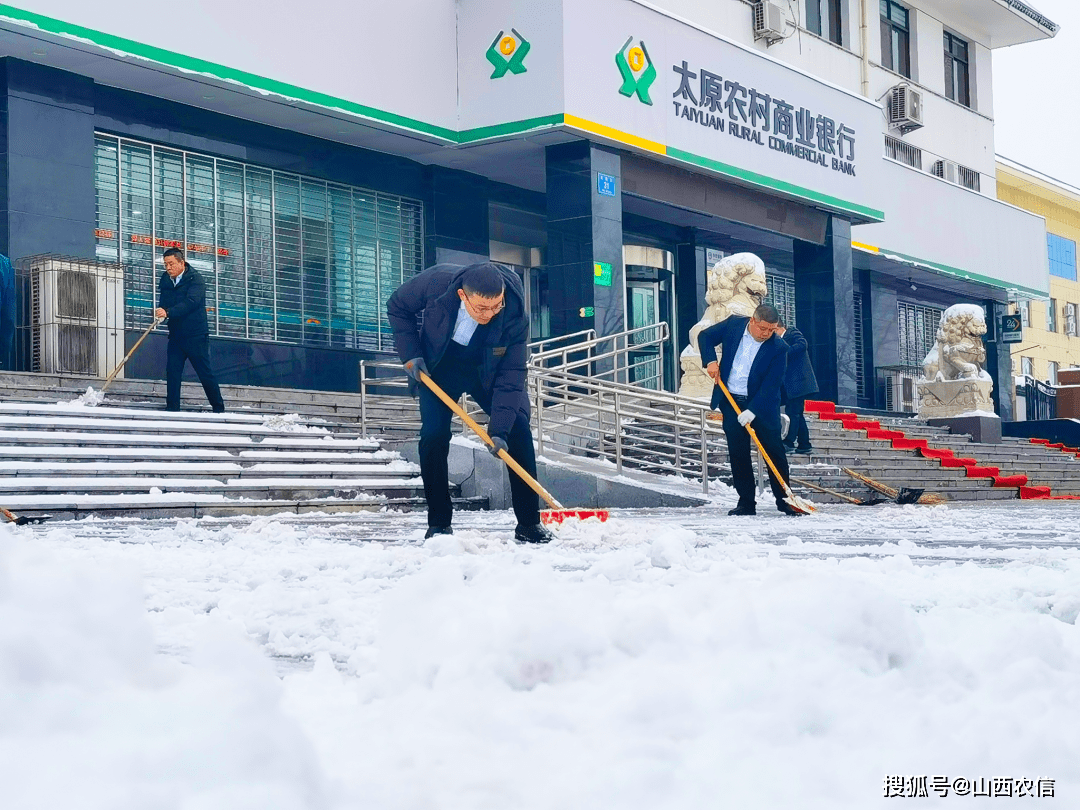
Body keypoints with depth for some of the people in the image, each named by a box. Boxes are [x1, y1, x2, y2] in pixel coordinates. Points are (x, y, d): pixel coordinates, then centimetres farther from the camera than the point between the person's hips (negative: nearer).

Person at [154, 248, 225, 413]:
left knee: (205, 373, -1)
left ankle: (219, 409, 8)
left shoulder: (195, 279, -11)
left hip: (196, 336, -5)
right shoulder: (165, 279, 8)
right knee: (172, 371, -3)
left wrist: (168, 312, -37)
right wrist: (161, 311, -13)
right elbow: (163, 303, 11)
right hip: (176, 336, 5)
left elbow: (191, 302, -26)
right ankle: (172, 409, 1)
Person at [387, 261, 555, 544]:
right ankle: (438, 525, -1)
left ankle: (529, 525, -4)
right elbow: (397, 308, -11)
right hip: (438, 367, 0)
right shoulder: (435, 282, -32)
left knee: (517, 430, -12)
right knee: (433, 435, -13)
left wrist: (499, 429, -35)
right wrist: (410, 354, -20)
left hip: (488, 369, 0)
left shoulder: (514, 314, -32)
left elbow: (510, 376, -28)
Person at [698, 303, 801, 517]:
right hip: (731, 402, 2)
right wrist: (710, 360, -8)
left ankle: (783, 499, 11)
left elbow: (771, 385, -17)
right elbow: (705, 336, 9)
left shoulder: (778, 348, -13)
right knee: (738, 454, 2)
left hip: (762, 405, -2)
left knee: (774, 451, -1)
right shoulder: (733, 324, -4)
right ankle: (746, 502, 8)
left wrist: (752, 411, -23)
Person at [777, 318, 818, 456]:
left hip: (798, 381, -10)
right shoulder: (782, 341, 22)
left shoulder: (792, 333, -4)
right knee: (797, 414, 10)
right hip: (792, 385, 10)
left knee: (792, 412, -12)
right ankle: (804, 445, 14)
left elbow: (802, 344, -24)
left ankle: (789, 443, -14)